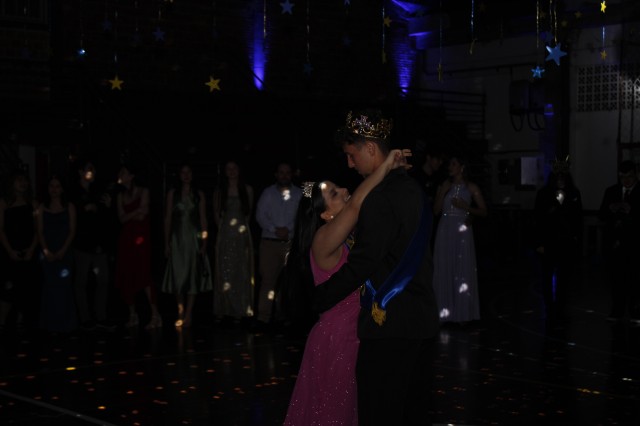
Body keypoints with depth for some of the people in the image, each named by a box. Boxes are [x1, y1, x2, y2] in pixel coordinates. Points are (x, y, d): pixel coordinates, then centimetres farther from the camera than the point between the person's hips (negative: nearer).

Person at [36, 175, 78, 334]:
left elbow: (72, 231, 0)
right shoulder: (43, 208, 10)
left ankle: (65, 323, 0)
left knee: (64, 287, -5)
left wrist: (62, 251, -11)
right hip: (48, 253, 1)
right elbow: (40, 231, 5)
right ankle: (51, 324, 5)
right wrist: (46, 250, -9)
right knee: (50, 287, 0)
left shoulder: (69, 207, 5)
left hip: (64, 252, -1)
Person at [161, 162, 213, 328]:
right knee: (177, 275, -2)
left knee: (193, 275, -2)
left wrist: (204, 242, -4)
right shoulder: (172, 193, 6)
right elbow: (168, 218, 5)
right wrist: (167, 243, -1)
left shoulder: (199, 194, 6)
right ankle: (181, 313, 6)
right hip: (177, 238, 0)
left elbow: (203, 219, 4)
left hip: (194, 238, 0)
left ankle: (188, 314, 1)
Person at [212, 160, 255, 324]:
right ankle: (224, 309, 1)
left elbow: (249, 212, 12)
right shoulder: (219, 191, 8)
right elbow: (216, 213, 12)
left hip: (242, 235, 0)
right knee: (224, 272, -2)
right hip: (225, 235, 0)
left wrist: (243, 226, 4)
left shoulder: (247, 190, 7)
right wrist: (222, 226, 4)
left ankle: (241, 308, 4)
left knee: (242, 272, 1)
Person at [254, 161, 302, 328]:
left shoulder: (299, 194, 8)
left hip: (291, 242, 1)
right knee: (267, 279, -6)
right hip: (269, 241, 0)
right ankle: (263, 317, -7)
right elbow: (260, 215, 3)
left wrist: (288, 229, -12)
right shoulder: (268, 193, 10)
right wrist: (275, 230, -9)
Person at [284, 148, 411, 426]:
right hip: (337, 340, -9)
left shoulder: (351, 237, 8)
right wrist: (386, 166, -28)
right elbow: (355, 204, -32)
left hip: (354, 336, 9)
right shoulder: (324, 239, -20)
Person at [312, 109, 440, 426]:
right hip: (423, 320, 9)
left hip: (389, 327, -9)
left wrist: (317, 300, -10)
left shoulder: (380, 198, -17)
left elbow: (360, 266, -18)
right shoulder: (413, 189, 12)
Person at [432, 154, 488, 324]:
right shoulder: (444, 186, 11)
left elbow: (483, 211, 0)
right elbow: (436, 211, 6)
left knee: (463, 271, -3)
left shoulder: (471, 187, 2)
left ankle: (463, 313, 3)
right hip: (445, 231, 3)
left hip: (462, 232, -3)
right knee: (444, 270, 2)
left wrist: (465, 207, -12)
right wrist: (442, 193, -6)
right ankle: (445, 313, 6)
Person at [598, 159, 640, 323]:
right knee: (615, 278, 2)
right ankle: (617, 311, 9)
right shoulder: (611, 191, 13)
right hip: (614, 242, 3)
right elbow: (601, 216, 9)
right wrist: (610, 210, -10)